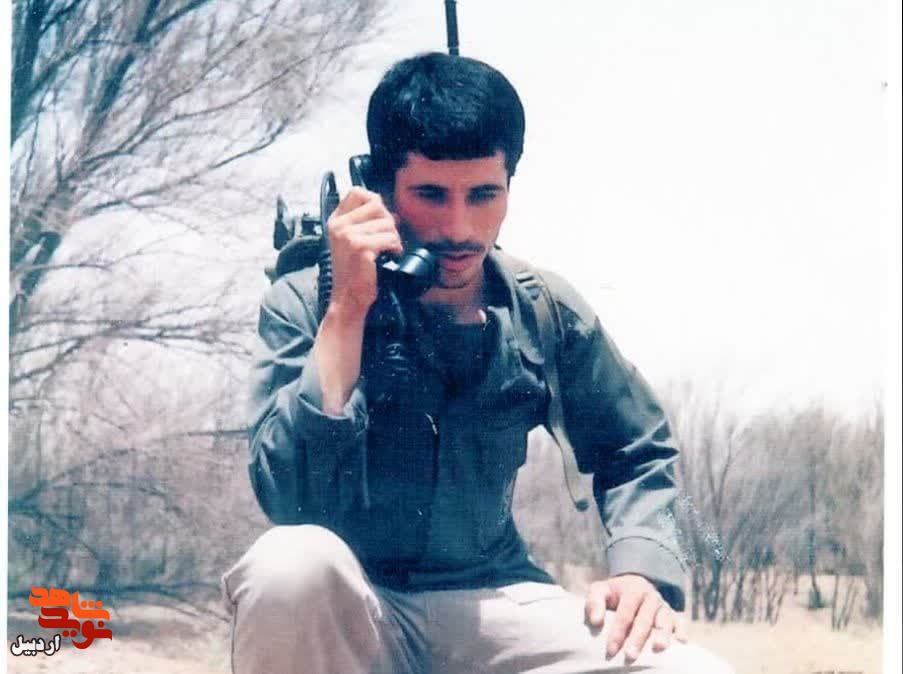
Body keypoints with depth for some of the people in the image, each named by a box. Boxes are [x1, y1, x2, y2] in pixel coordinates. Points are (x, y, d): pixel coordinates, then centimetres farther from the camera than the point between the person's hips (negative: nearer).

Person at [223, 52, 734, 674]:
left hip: (489, 603, 1)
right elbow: (293, 501, -22)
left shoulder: (548, 317, -2)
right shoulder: (304, 303, -9)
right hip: (346, 612, -1)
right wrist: (348, 310, -24)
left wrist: (641, 570, -8)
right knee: (293, 561, -37)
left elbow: (636, 456, 12)